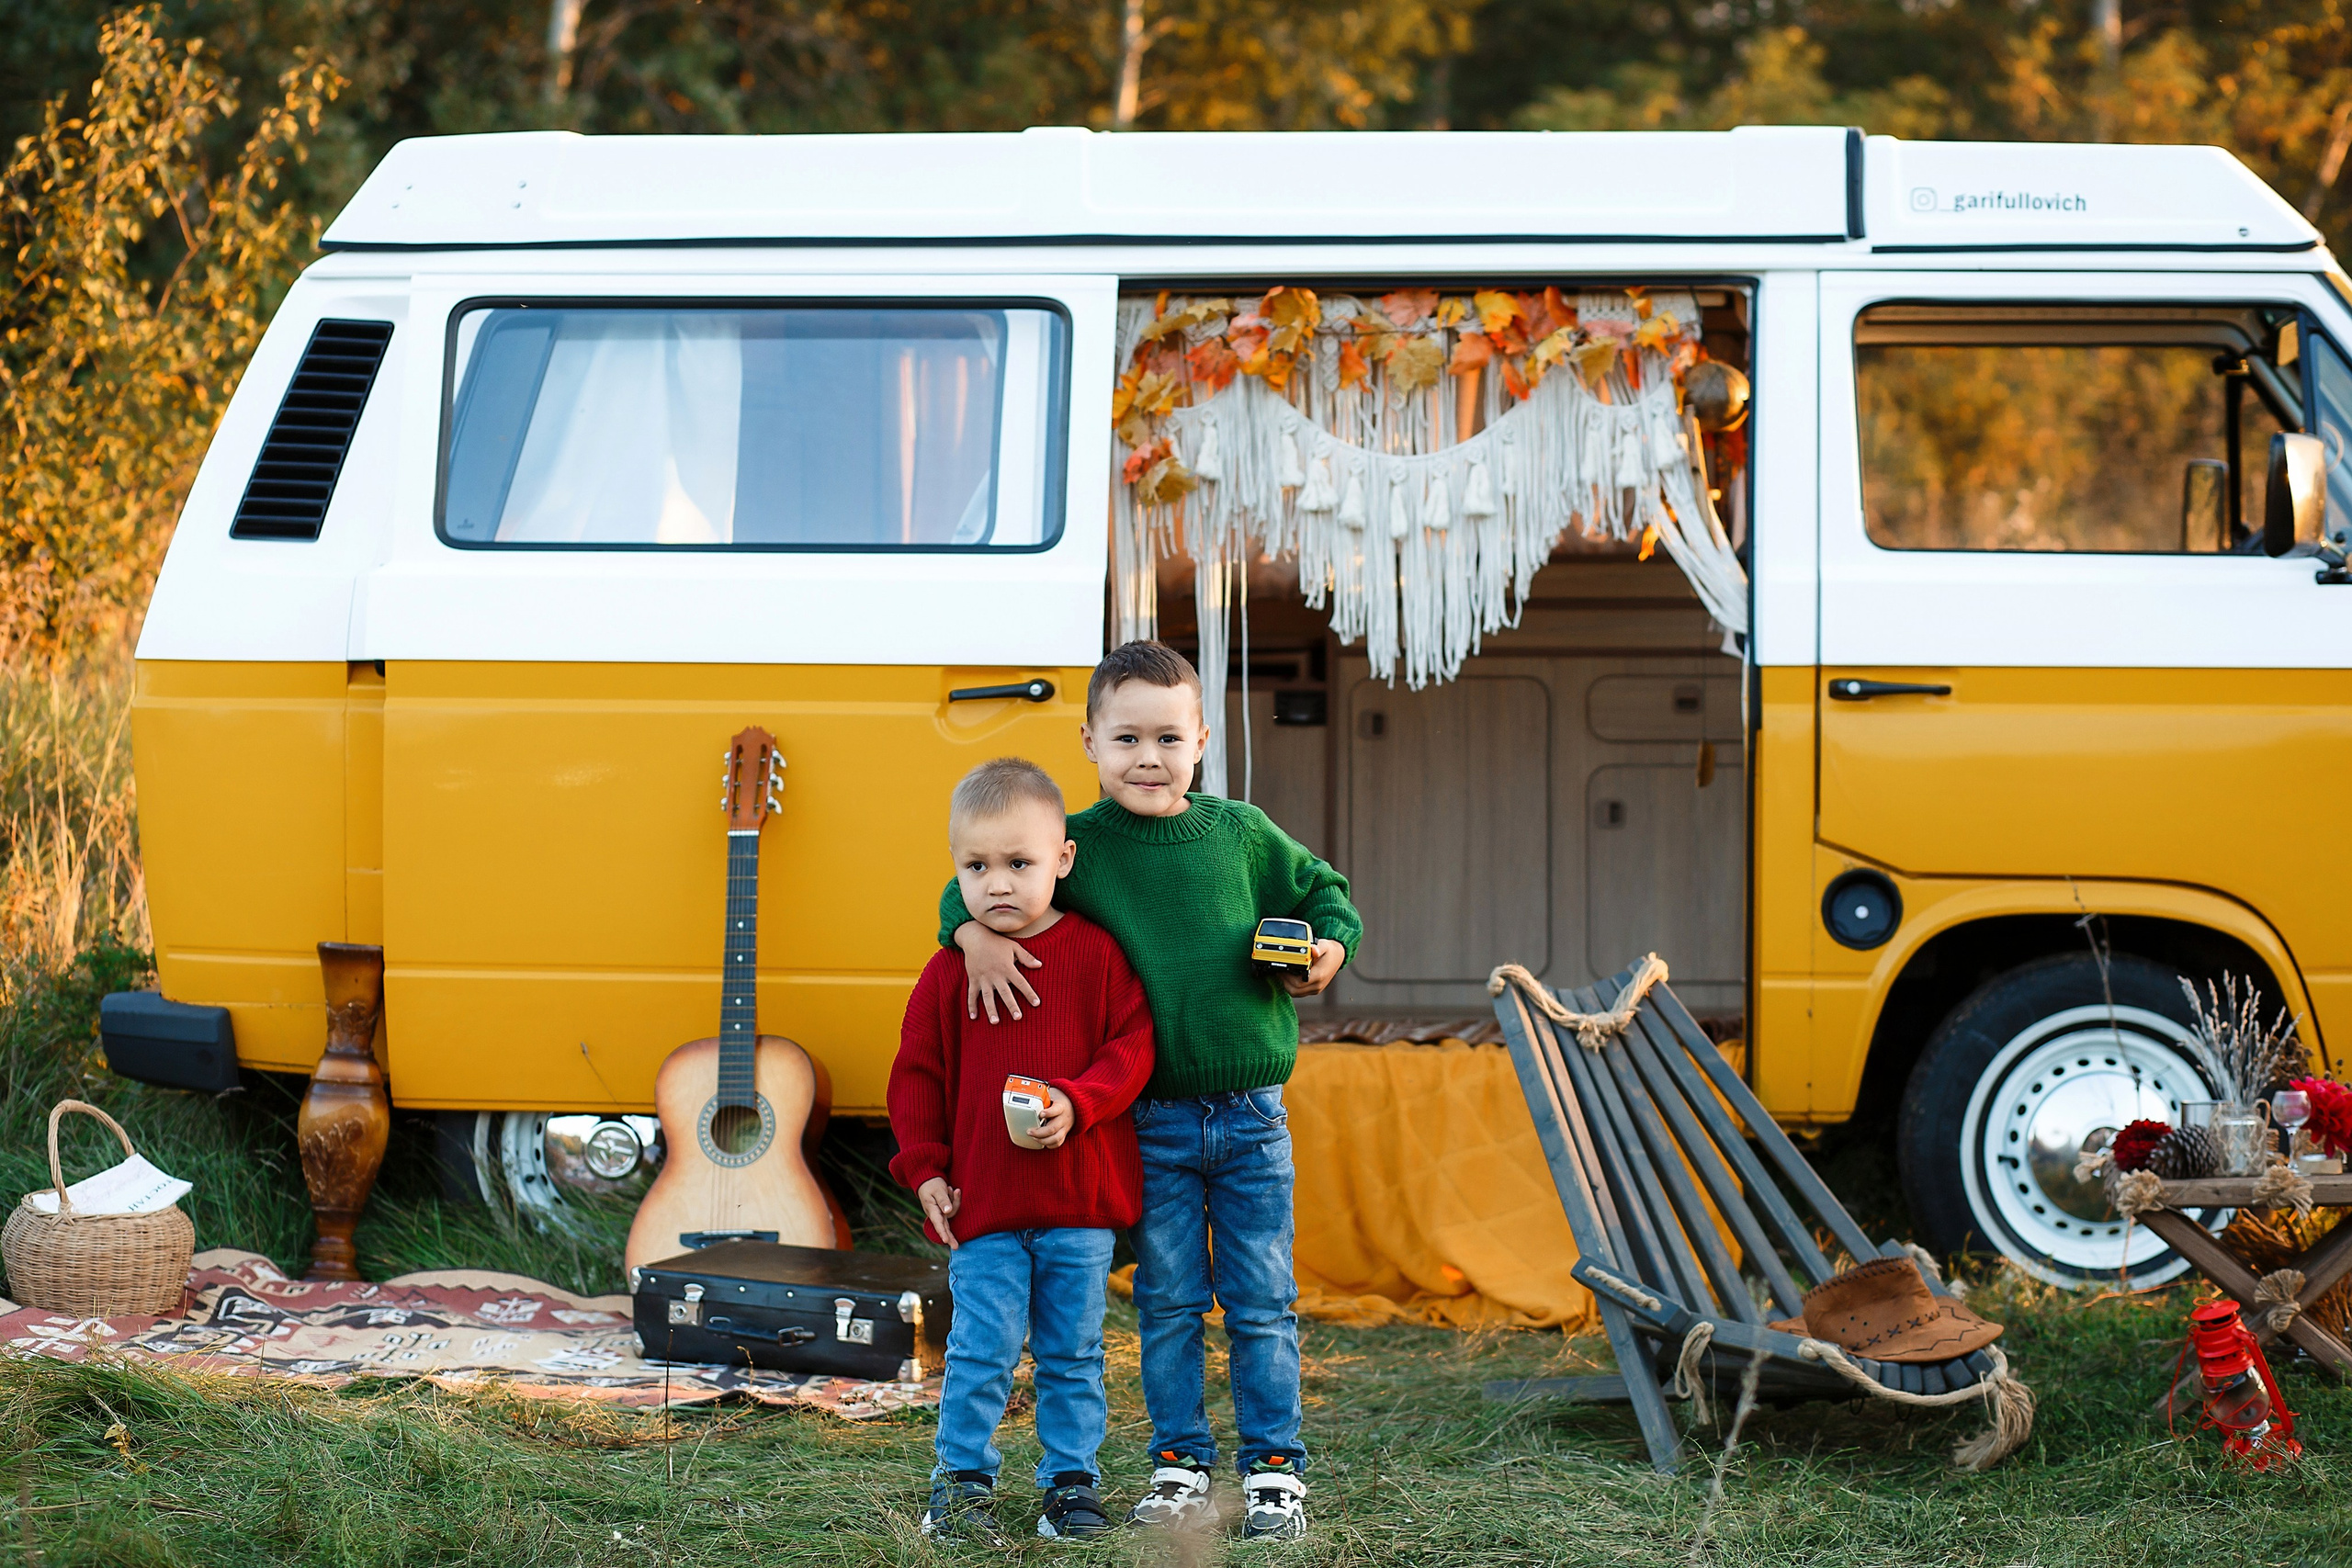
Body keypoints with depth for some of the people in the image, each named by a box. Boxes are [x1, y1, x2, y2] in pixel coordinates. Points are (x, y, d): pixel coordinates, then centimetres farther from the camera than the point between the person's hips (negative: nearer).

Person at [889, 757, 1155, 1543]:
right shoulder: (950, 970, 1)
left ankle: (1071, 1480, 20)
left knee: (1072, 1351, 9)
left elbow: (1132, 1048, -3)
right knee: (981, 1346, -3)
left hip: (1080, 1195, 0)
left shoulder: (1096, 954, -1)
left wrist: (1076, 1102, -18)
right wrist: (925, 1168, 0)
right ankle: (961, 1480, 8)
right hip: (982, 1201, 0)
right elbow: (917, 1073, 7)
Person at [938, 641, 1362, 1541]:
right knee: (1168, 1303, 6)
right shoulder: (1075, 844, -2)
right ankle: (1180, 1465, 16)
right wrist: (976, 933, -16)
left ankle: (1274, 1469, 12)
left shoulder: (1241, 833, 2)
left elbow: (1322, 892, 15)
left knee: (1262, 1302, 5)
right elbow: (973, 885, 5)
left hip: (1251, 1117, 1)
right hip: (1151, 1121, -1)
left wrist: (1328, 947, -5)